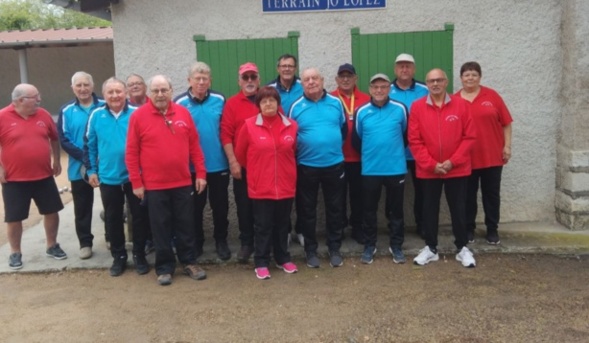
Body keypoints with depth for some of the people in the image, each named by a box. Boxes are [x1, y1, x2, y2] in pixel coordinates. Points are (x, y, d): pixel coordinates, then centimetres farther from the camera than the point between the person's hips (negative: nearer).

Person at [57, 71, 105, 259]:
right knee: (82, 208, 9)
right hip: (79, 168, 1)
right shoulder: (66, 111, 1)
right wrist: (84, 156, -15)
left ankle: (111, 237, 28)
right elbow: (64, 139, -3)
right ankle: (85, 242, 22)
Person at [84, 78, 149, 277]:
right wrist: (91, 170, 4)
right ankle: (119, 256, 26)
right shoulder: (97, 116, 0)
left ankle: (139, 256, 22)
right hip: (108, 178, 2)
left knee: (138, 217, 8)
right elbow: (90, 145, 7)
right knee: (113, 219, 12)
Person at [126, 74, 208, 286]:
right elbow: (131, 153, -4)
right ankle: (164, 268, 21)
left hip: (183, 183, 2)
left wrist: (201, 173, 3)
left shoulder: (183, 113, 4)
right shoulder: (138, 116, -4)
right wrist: (136, 182, -6)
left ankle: (189, 263, 26)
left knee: (186, 225, 11)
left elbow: (194, 145, 7)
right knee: (161, 228, 8)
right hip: (154, 185, -2)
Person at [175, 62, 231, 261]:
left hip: (219, 164, 1)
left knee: (220, 205, 12)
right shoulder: (179, 103, -6)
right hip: (191, 167, -1)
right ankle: (196, 243, 28)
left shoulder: (220, 100, 0)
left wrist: (231, 158, 2)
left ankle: (221, 241, 29)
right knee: (195, 207, 12)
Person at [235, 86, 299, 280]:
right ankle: (261, 263, 18)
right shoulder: (249, 125, -6)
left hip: (286, 186, 3)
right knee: (263, 226, 6)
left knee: (283, 225, 14)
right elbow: (240, 153, 5)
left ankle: (283, 259, 30)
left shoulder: (291, 126, 1)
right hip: (261, 187, -2)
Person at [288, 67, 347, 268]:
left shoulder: (336, 103, 2)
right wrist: (303, 150, 2)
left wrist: (334, 146, 9)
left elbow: (344, 128, 12)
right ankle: (311, 251, 22)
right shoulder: (296, 107, -3)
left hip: (334, 165, 1)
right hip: (306, 167, -1)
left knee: (335, 209, 10)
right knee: (307, 210, 8)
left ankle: (334, 249, 24)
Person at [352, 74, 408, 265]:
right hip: (370, 170, 1)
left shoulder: (400, 109, -3)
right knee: (369, 210, 9)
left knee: (396, 210, 10)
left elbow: (406, 135, 9)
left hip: (396, 169, 0)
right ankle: (369, 246, 23)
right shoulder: (361, 112, -1)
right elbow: (356, 140, 8)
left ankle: (396, 246, 23)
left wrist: (395, 151, 11)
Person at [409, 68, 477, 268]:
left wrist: (453, 161, -11)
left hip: (457, 169, 0)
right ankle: (430, 248, 23)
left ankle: (462, 248, 23)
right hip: (428, 170, 0)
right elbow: (414, 141, -4)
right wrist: (431, 164, -11)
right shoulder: (417, 107, -2)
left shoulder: (460, 104, -1)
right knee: (429, 209, 10)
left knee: (458, 209, 8)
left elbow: (470, 136, -2)